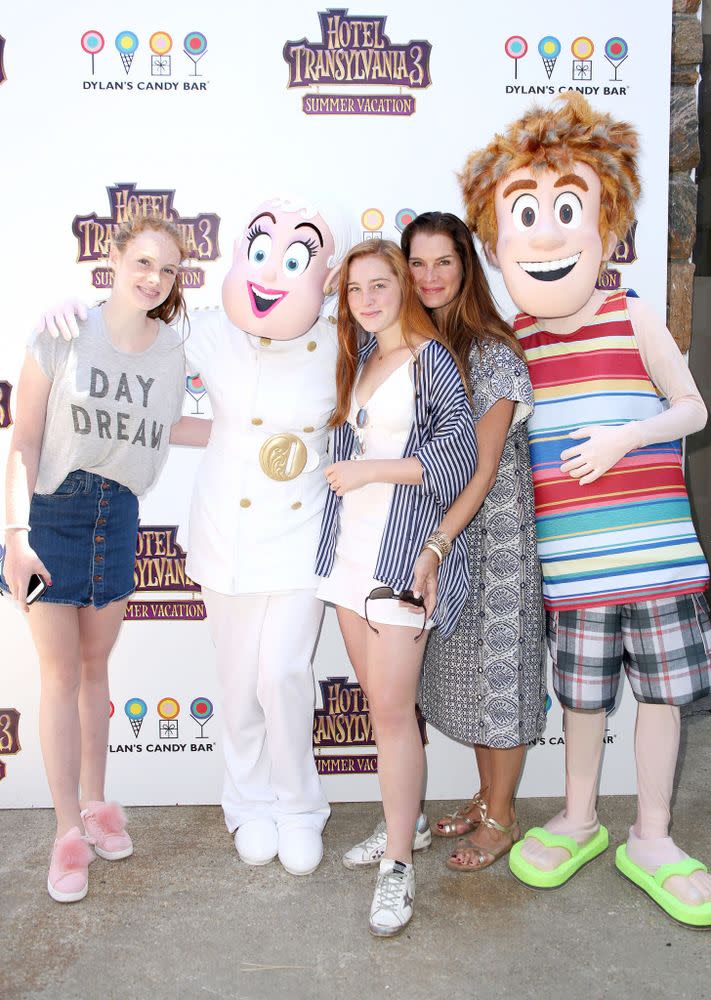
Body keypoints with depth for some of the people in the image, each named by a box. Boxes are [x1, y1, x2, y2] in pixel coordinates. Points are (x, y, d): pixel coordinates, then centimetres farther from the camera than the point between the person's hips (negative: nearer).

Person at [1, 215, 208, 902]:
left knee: (96, 664, 14)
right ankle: (69, 829, 15)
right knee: (61, 673, 1)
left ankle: (95, 801, 30)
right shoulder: (62, 334, -10)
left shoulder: (170, 349, 2)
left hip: (117, 514, 4)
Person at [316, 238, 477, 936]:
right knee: (378, 699, 11)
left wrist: (371, 470, -15)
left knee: (392, 708, -8)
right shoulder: (359, 361, 17)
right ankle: (403, 819, 27)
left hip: (402, 551, -7)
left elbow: (458, 452, -13)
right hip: (350, 549, 7)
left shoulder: (432, 359, -4)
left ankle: (398, 866, 2)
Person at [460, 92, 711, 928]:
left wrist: (625, 437, -11)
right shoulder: (512, 340, 5)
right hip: (571, 555, 1)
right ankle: (578, 818, 35)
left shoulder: (633, 318, 0)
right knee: (582, 692, 12)